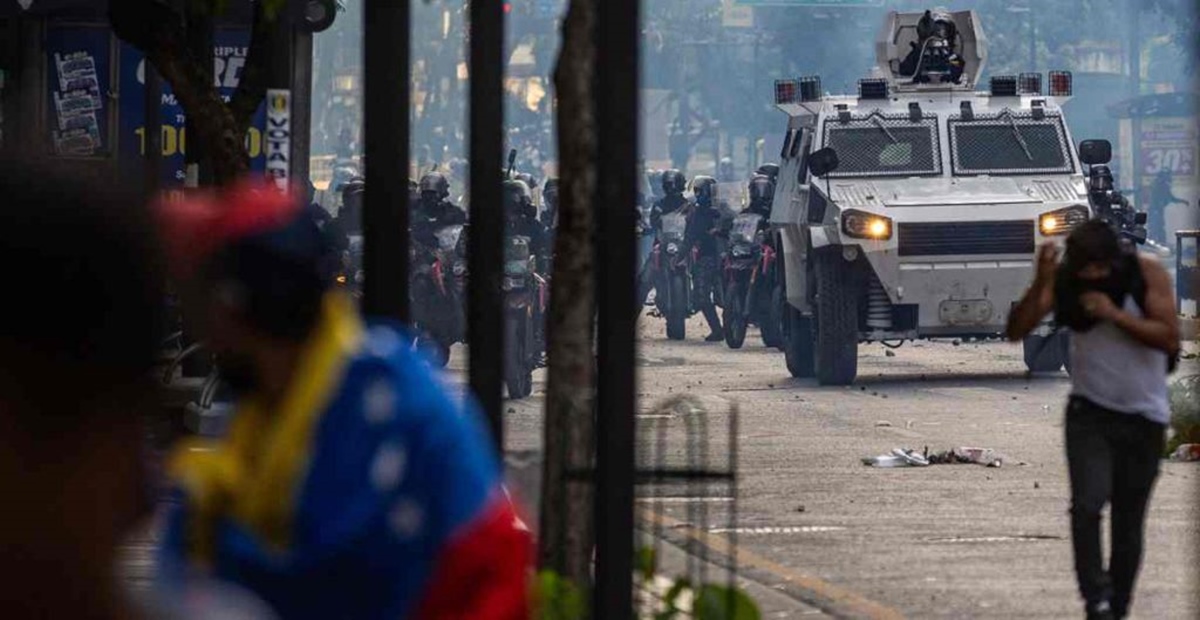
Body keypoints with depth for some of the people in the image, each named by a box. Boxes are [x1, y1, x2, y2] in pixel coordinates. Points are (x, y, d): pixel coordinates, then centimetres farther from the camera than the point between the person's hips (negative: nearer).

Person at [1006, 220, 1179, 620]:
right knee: (1088, 504, -21)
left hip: (1143, 417, 0)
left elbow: (1171, 339, -19)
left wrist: (1116, 314, -28)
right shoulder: (1064, 281, -9)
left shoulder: (1147, 275, -13)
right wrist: (1040, 284, -30)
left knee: (1129, 522, 5)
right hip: (1090, 411, 0)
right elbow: (1017, 331, -15)